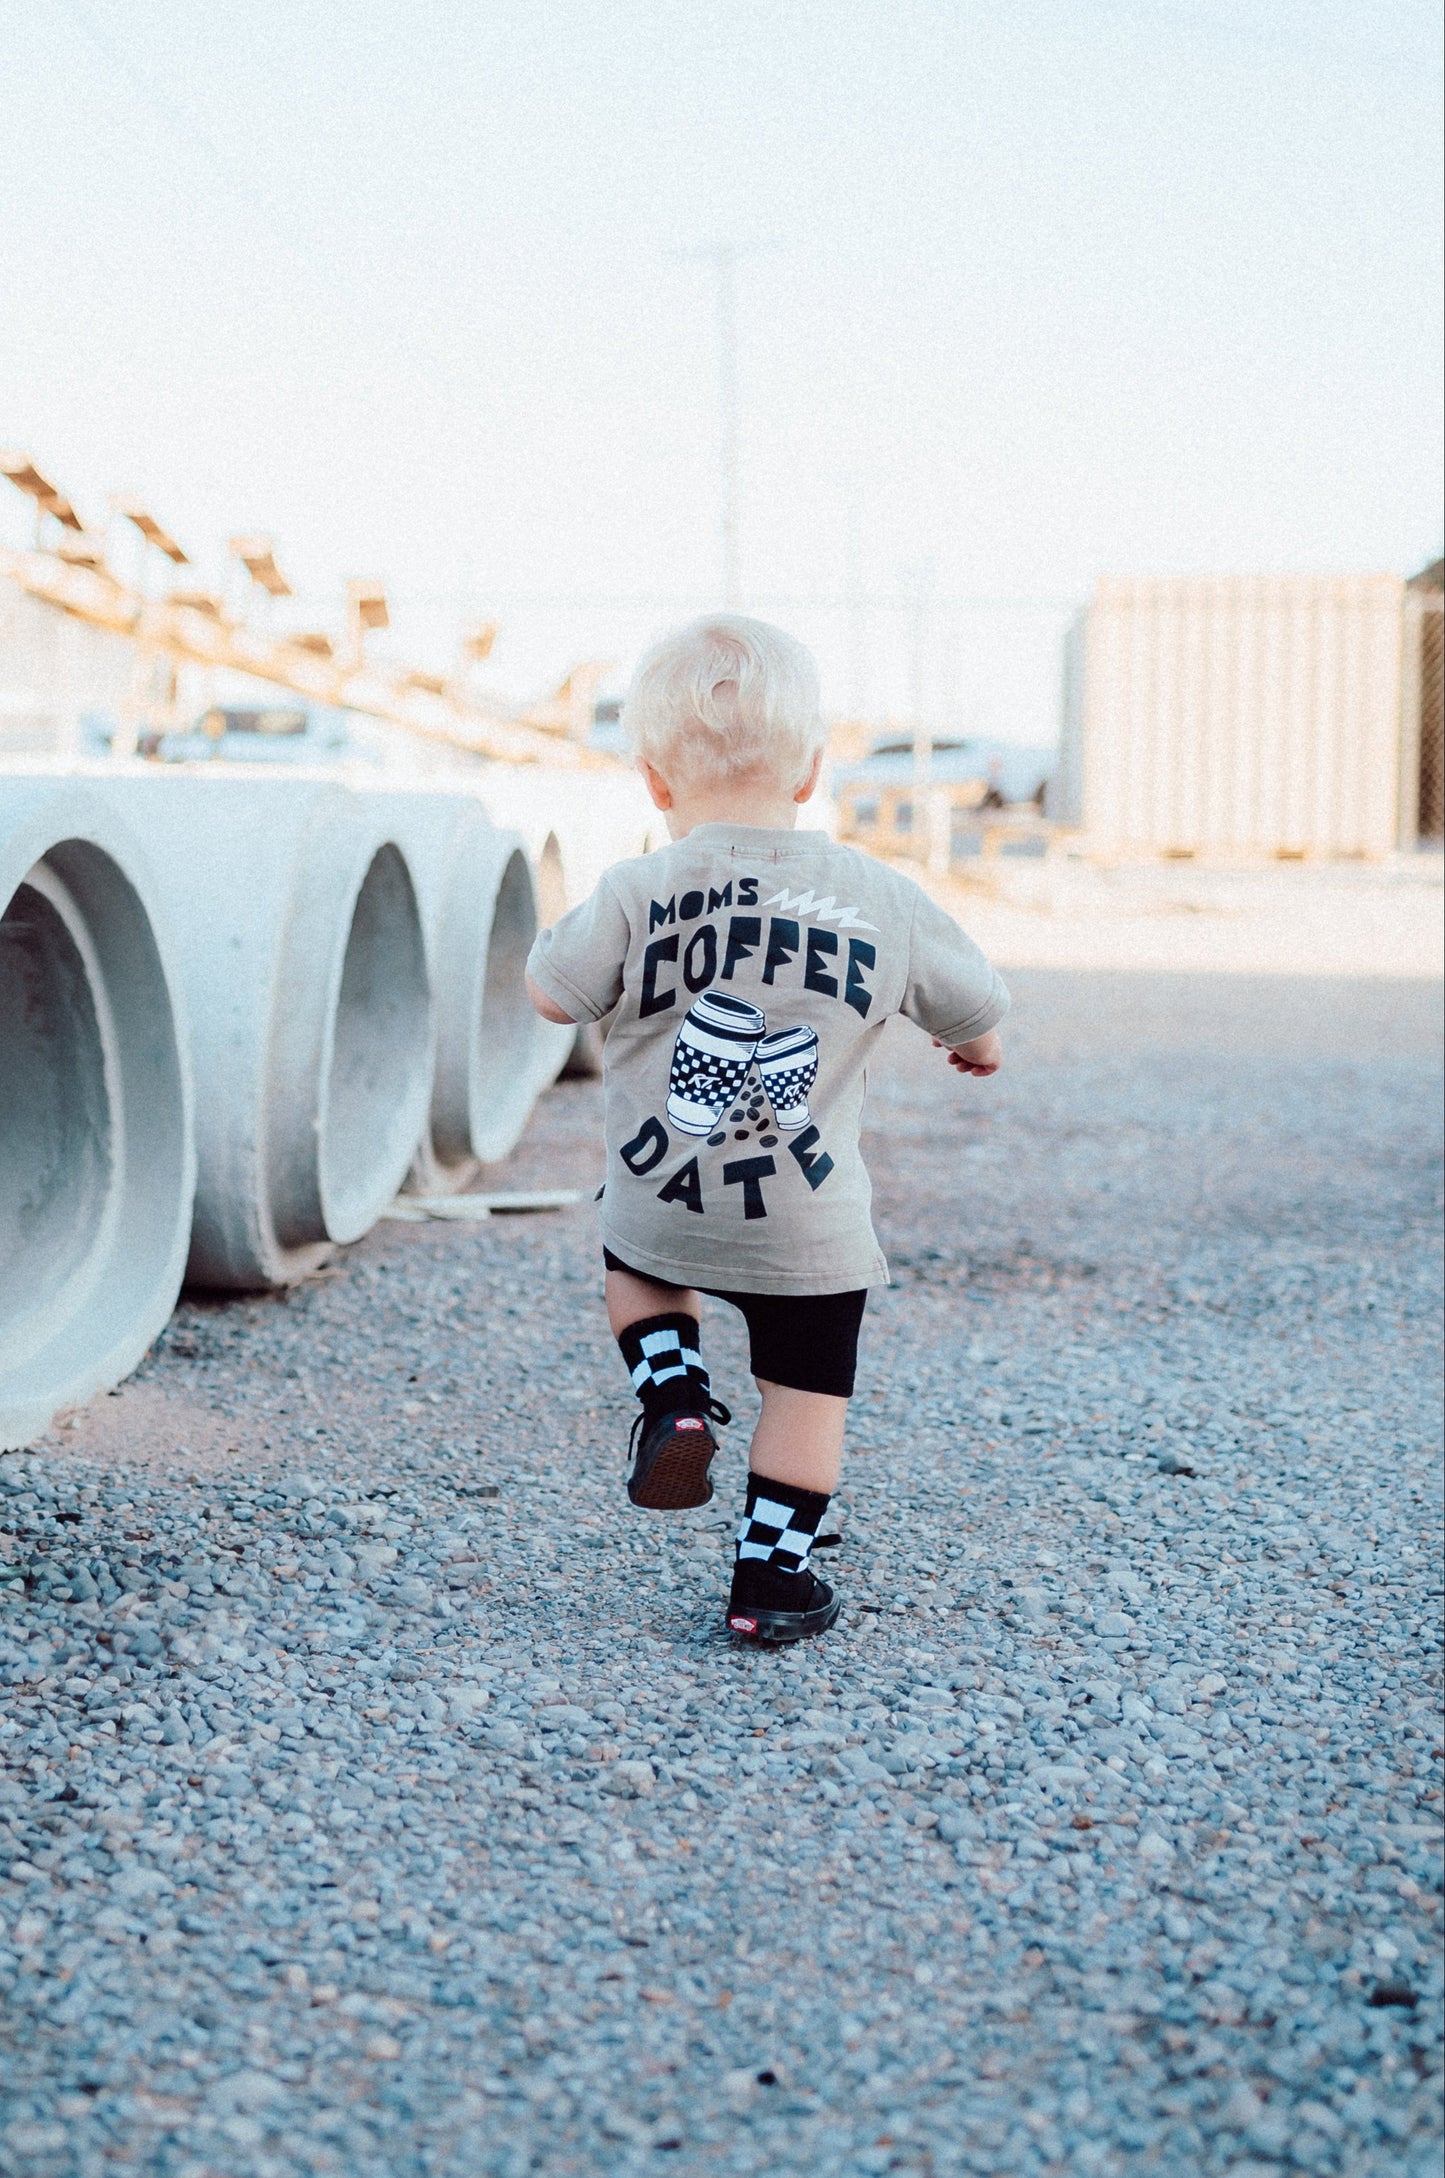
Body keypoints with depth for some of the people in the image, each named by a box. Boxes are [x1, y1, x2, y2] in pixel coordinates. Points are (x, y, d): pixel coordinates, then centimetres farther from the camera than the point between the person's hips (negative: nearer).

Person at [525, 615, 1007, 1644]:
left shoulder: (637, 895, -13)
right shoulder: (886, 901, -7)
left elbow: (552, 992, -1)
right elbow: (974, 1006, 6)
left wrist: (576, 927, 19)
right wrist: (979, 1043, 30)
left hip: (657, 1206, 1)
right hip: (809, 1230, 0)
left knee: (636, 1266, 33)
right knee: (809, 1387, 17)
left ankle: (674, 1396, 12)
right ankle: (772, 1576, 21)